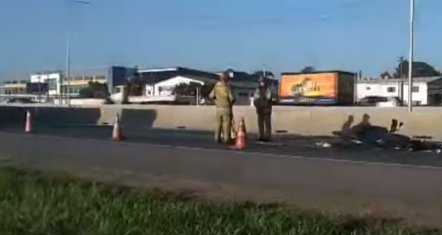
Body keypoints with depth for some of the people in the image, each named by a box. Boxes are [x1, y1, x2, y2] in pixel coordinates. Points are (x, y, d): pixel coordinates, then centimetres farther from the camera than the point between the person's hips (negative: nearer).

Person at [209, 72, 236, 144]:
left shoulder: (216, 86, -1)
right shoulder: (227, 87, -15)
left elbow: (211, 96, 3)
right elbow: (232, 98, -16)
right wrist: (231, 102, 5)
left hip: (218, 108, 5)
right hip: (226, 108, -5)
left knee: (218, 123, 13)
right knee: (226, 123, 2)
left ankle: (217, 138, 15)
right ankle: (226, 138, 2)